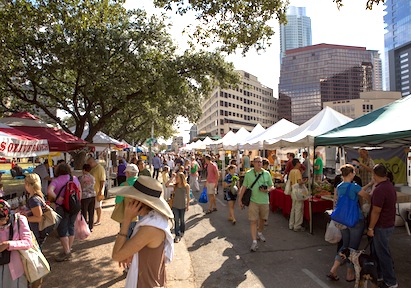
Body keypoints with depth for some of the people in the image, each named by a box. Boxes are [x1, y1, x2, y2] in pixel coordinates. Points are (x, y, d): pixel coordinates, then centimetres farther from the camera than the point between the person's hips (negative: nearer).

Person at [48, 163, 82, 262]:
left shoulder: (56, 180, -8)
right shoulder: (75, 178, 7)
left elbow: (50, 191, -26)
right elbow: (80, 191, 15)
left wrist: (56, 198, -14)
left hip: (62, 207, -5)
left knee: (62, 229, 3)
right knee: (71, 227, 16)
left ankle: (67, 252, 5)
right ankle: (69, 249, 27)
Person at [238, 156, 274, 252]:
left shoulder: (267, 174, 4)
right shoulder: (248, 174, 0)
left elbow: (272, 186, 10)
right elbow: (244, 187, 3)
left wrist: (267, 189, -13)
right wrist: (240, 199, 2)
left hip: (264, 201, 2)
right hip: (253, 201, -2)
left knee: (262, 219, 17)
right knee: (253, 221, -5)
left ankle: (259, 233, 44)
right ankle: (254, 241, 2)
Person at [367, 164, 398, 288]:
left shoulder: (379, 190, -25)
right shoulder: (390, 186, 5)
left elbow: (376, 212, -23)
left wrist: (370, 228, -14)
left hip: (381, 227, -10)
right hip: (389, 224, 10)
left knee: (383, 254, 3)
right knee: (376, 250, 21)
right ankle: (378, 274, 33)